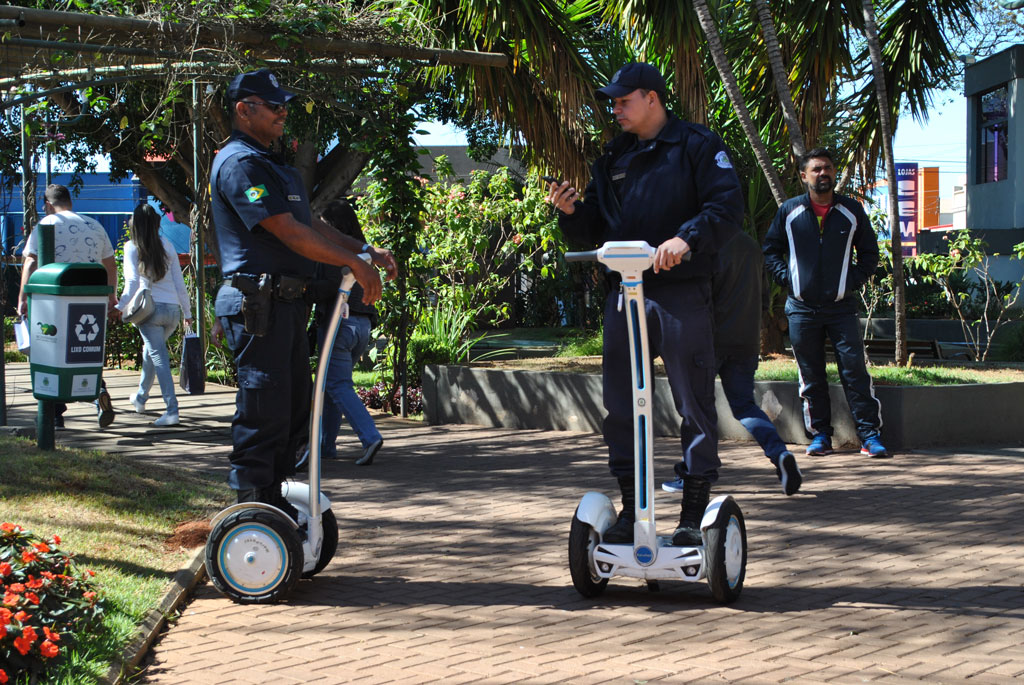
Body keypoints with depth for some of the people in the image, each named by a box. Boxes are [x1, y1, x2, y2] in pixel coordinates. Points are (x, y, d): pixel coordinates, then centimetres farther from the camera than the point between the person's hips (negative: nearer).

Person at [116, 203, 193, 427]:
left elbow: (132, 281, -10)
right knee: (150, 350, 25)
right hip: (173, 309, 5)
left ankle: (172, 410, -19)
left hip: (151, 307, -5)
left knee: (158, 356, -8)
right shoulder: (166, 246, 10)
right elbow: (179, 282, 11)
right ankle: (141, 397, 41)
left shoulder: (132, 247, -1)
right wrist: (187, 312, 17)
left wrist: (120, 307, -9)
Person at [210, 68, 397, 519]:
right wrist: (354, 263, -16)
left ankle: (276, 501, 23)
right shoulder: (239, 163, -13)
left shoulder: (272, 165, 21)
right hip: (257, 305, -10)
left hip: (286, 303, 11)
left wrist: (367, 252, 14)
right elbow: (288, 232, -19)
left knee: (293, 409, 14)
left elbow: (311, 225, 24)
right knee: (263, 411, -8)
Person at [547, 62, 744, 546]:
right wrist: (571, 212, -2)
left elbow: (727, 209, -11)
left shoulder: (697, 147, 1)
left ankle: (694, 511, 7)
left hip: (682, 293, -5)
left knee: (694, 402, -1)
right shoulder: (613, 158, 17)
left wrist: (686, 238, -27)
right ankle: (630, 508, 16)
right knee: (620, 404, 6)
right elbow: (594, 230, 19)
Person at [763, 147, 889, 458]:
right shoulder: (789, 211, 5)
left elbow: (869, 252, 14)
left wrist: (854, 280, -1)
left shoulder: (852, 211, 6)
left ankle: (870, 435, -4)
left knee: (855, 370, -7)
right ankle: (819, 435, 14)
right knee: (811, 376, 5)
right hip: (802, 308, 1)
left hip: (841, 307, -1)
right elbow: (770, 249, 14)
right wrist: (786, 277, -1)